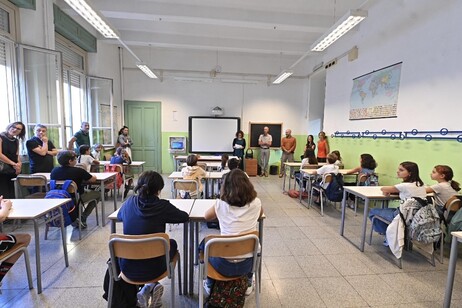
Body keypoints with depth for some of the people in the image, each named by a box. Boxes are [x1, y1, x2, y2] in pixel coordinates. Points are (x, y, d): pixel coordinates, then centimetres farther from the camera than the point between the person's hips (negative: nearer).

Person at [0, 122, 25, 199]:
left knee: (12, 195, 7)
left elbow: (17, 155, 11)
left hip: (13, 172, 5)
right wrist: (13, 164, -16)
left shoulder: (16, 141, 13)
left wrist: (19, 163, -8)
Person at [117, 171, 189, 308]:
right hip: (153, 269, -4)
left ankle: (147, 289, 25)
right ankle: (151, 287, 20)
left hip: (127, 268, 4)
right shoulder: (162, 206, -18)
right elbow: (185, 217, -3)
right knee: (172, 243, 26)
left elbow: (119, 216, 16)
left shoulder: (129, 202, -7)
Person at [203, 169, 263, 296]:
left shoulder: (221, 204, -13)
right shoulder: (256, 203, -9)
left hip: (224, 265, -1)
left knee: (205, 243, 30)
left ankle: (210, 284, 39)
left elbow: (207, 216, 8)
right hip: (247, 264, 2)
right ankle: (248, 283, 43)